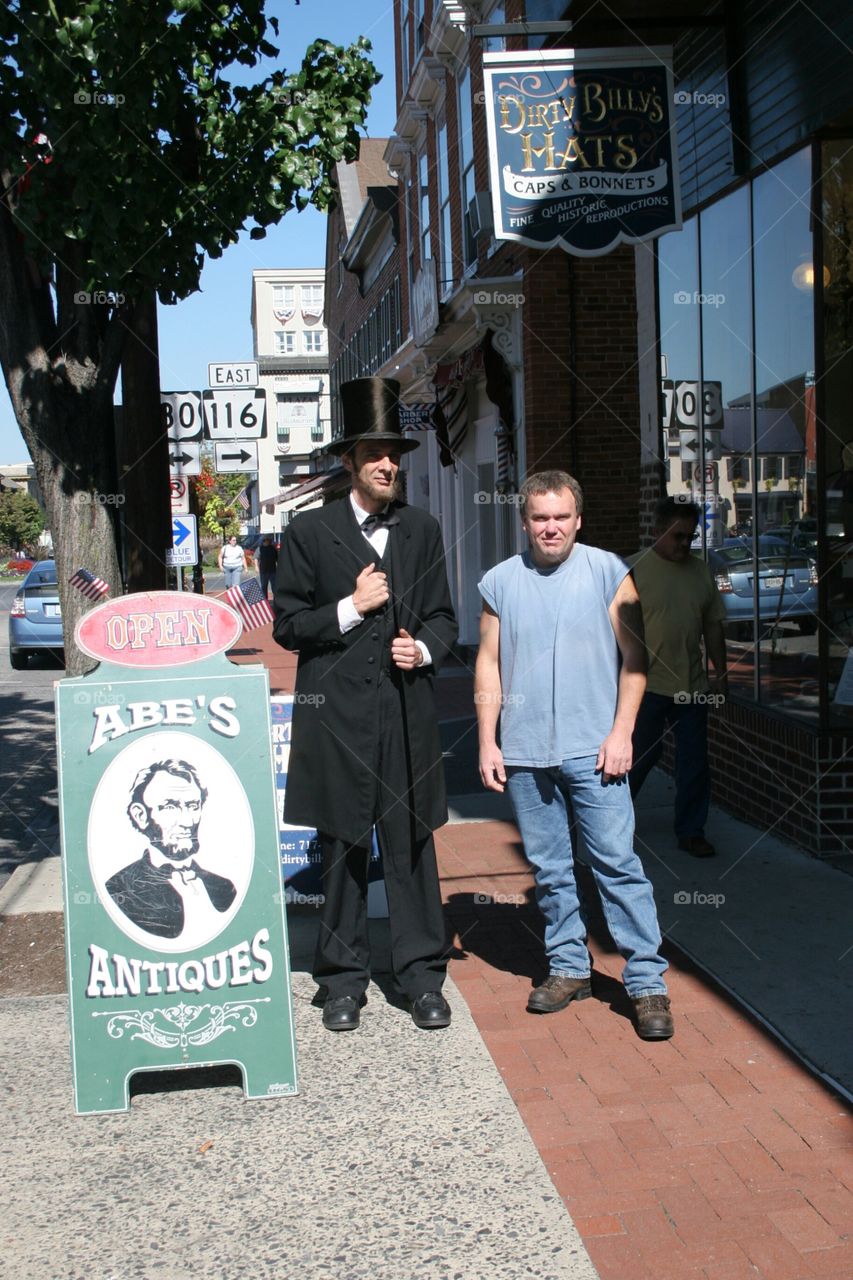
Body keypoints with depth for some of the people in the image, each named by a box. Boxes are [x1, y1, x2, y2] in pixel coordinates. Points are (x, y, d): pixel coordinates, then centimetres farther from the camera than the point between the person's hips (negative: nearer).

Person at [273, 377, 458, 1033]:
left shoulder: (422, 530, 12)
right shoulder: (309, 531, 2)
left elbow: (443, 616, 16)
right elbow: (288, 625, 1)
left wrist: (424, 647, -4)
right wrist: (350, 608, -12)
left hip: (408, 713, 2)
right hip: (337, 714, -2)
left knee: (412, 844, 6)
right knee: (342, 850, 6)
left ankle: (422, 975, 18)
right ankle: (344, 979, 19)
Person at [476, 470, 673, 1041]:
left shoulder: (609, 572, 0)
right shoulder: (501, 582, 6)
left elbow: (634, 656, 1)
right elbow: (489, 663, 9)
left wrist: (621, 732, -7)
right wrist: (488, 742, 4)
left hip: (593, 750, -2)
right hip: (525, 752, 3)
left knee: (618, 862, -4)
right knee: (549, 869, 10)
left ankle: (647, 981, 4)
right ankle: (569, 968, 23)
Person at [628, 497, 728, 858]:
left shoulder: (701, 572, 8)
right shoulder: (633, 570, -8)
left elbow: (713, 626, 14)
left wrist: (721, 673, 10)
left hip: (692, 686, 5)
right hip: (647, 685, -5)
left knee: (694, 762, 7)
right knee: (639, 758, 4)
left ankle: (691, 831, 19)